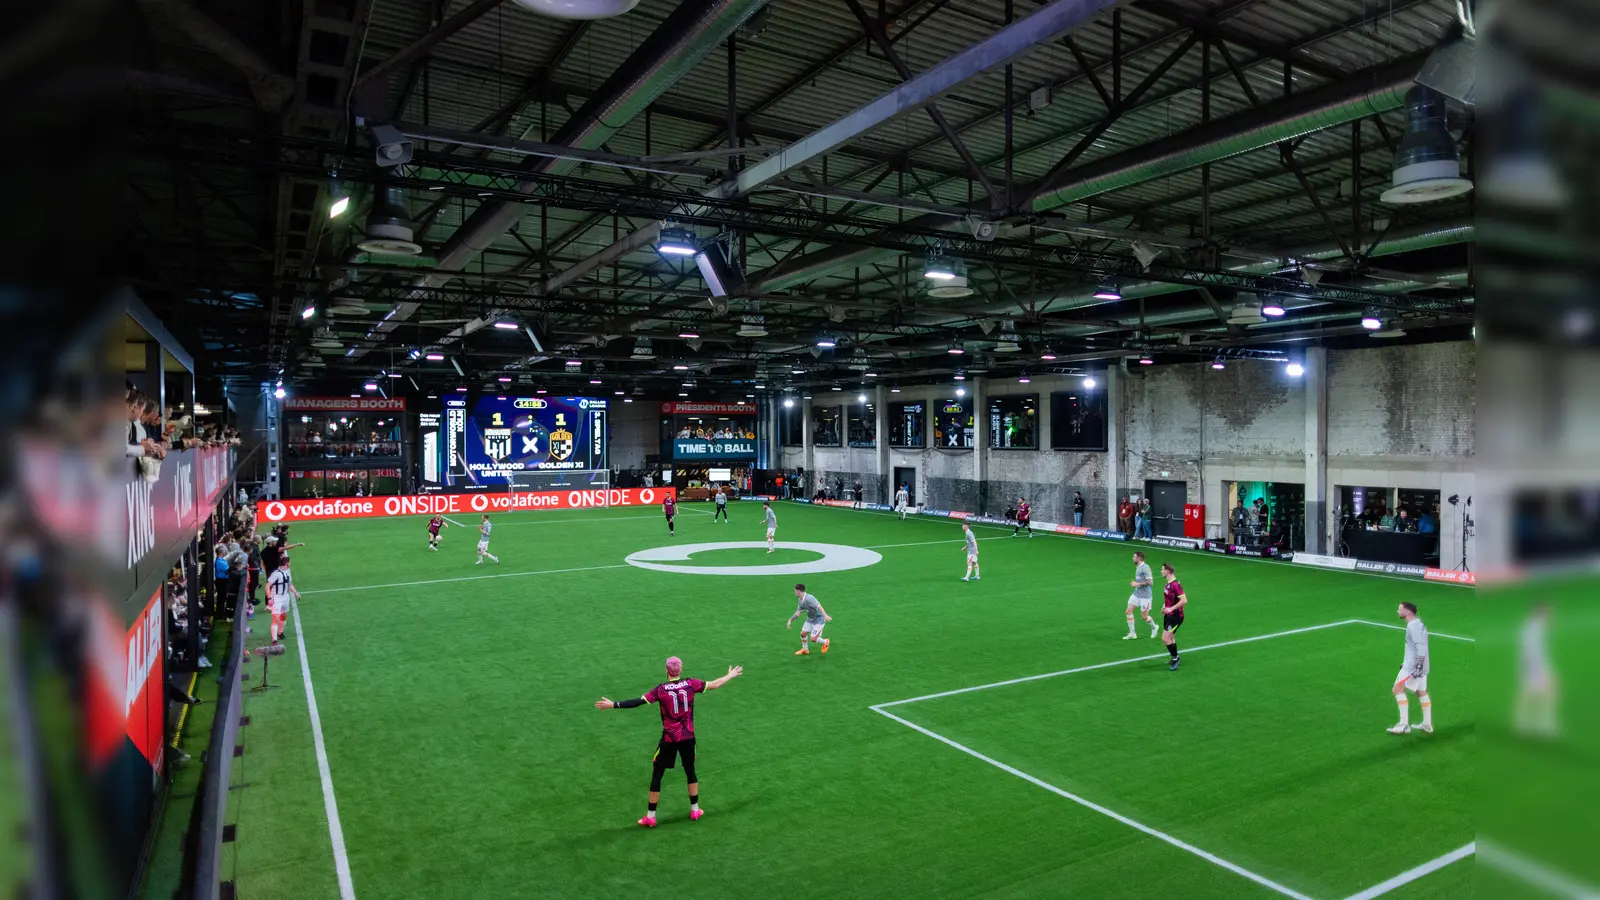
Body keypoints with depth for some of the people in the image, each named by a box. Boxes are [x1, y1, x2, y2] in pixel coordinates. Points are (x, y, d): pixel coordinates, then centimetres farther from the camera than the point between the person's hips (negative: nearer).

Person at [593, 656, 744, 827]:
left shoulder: (661, 689, -14)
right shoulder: (691, 684, -6)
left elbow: (638, 701, -18)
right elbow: (714, 685, 6)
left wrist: (613, 704, -13)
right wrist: (731, 675, 22)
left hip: (669, 739, -3)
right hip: (688, 737, 3)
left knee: (656, 775, 9)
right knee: (690, 771, 21)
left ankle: (650, 817, 12)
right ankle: (695, 810, 30)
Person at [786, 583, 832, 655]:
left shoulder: (809, 598, -30)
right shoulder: (801, 601, 0)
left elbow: (819, 606, -41)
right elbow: (798, 612, 12)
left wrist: (825, 616, -55)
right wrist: (790, 620, 9)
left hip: (819, 620, -9)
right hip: (810, 619, 9)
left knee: (813, 638, -9)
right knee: (803, 633, 9)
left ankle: (825, 642, 22)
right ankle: (805, 650, 32)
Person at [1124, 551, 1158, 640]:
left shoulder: (1145, 567, -18)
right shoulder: (1137, 567, 10)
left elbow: (1150, 582, -23)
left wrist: (1138, 584, -19)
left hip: (1145, 596, -8)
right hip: (1136, 594, 8)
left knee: (1144, 616, 2)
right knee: (1129, 611, -2)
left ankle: (1154, 627, 33)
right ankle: (1132, 634, 5)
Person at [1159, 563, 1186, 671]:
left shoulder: (1176, 585, -22)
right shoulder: (1168, 584, 8)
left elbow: (1184, 601, -27)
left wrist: (1171, 608, -27)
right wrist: (1164, 605, 10)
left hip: (1176, 616, -9)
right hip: (1168, 615, 9)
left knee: (1165, 639, -11)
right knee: (1170, 638, 18)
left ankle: (1175, 659, 4)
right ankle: (1175, 659, 32)